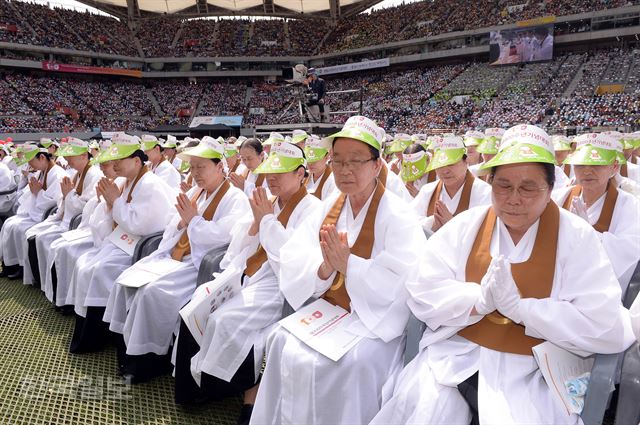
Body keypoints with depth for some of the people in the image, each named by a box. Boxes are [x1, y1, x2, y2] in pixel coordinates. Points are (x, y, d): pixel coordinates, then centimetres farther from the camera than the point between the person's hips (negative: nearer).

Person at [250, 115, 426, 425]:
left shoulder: (397, 215, -12)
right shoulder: (328, 207, 4)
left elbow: (406, 282, -22)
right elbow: (292, 259, -3)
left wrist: (348, 265, -29)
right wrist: (322, 269, -24)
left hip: (375, 320, -5)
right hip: (326, 309, 5)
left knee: (345, 363, -26)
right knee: (283, 342, -12)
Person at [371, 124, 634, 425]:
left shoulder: (577, 238, -3)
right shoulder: (466, 225, 2)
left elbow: (608, 330, -11)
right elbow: (421, 294, -3)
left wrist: (517, 305, -18)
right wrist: (480, 299, -19)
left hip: (531, 371, 0)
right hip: (454, 356, 1)